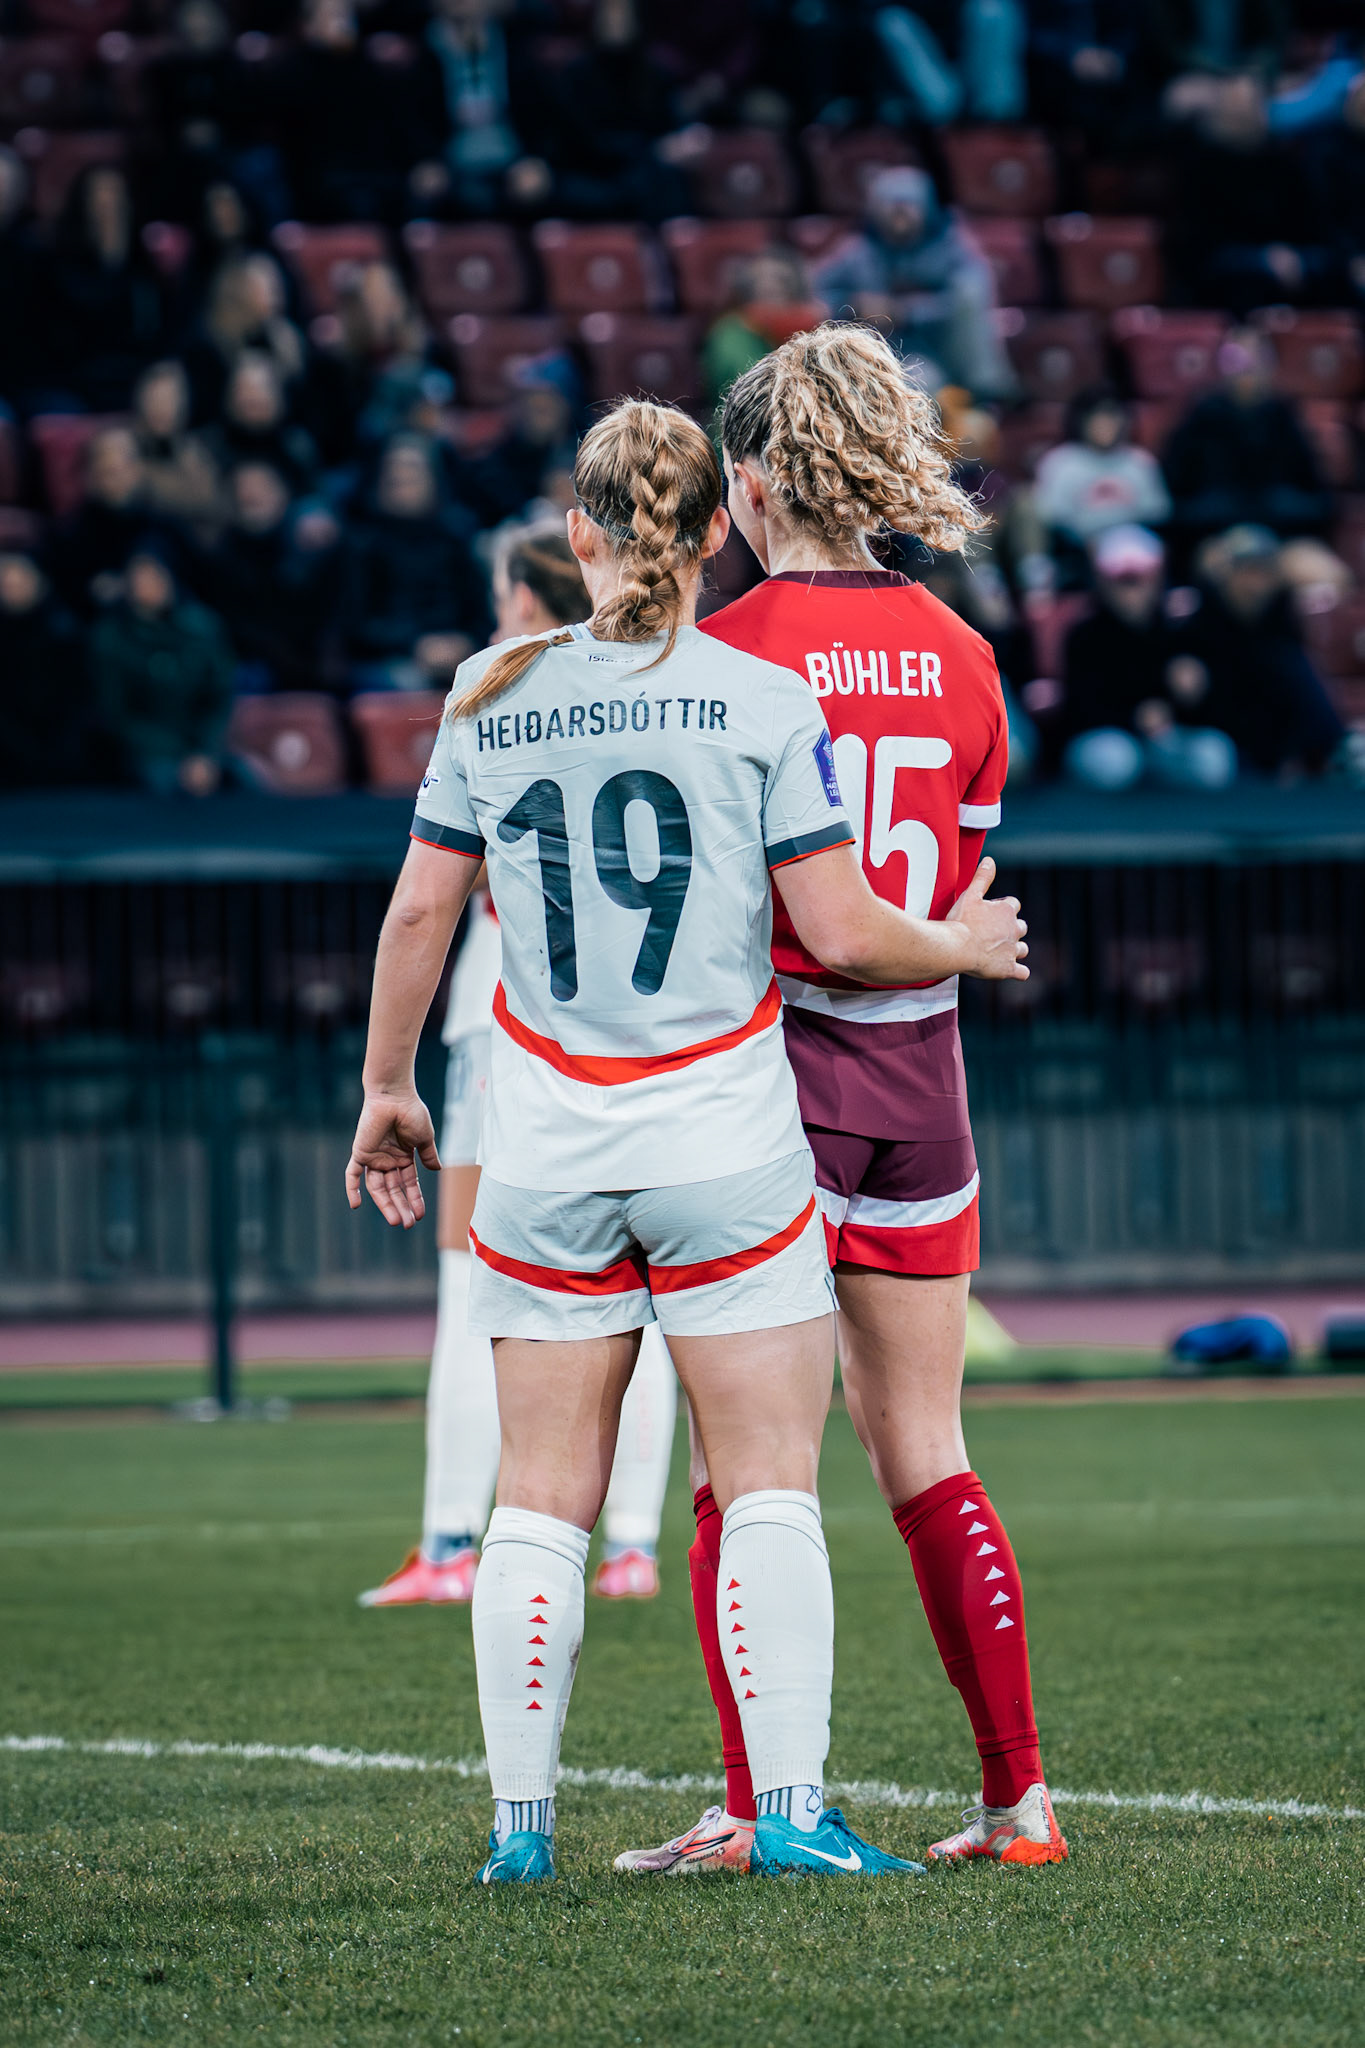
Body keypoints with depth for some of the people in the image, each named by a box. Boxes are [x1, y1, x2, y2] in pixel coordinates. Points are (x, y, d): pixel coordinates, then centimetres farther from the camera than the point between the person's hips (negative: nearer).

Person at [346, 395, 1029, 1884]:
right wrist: (966, 946, 12)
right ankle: (789, 1806, -5)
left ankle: (520, 1817, 8)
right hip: (721, 1131, -3)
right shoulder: (762, 700, -6)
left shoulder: (491, 698, 3)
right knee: (768, 1484, 2)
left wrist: (387, 1091, 19)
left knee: (541, 1497, 8)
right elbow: (839, 929, -7)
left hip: (545, 1140, 3)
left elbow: (421, 909, 7)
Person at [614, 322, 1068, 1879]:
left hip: (772, 1064, -5)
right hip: (920, 1074, 5)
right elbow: (957, 897, 11)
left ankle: (755, 1808, -7)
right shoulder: (957, 655, 6)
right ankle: (1019, 1793, 12)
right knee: (925, 1457, 12)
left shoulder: (725, 654, -10)